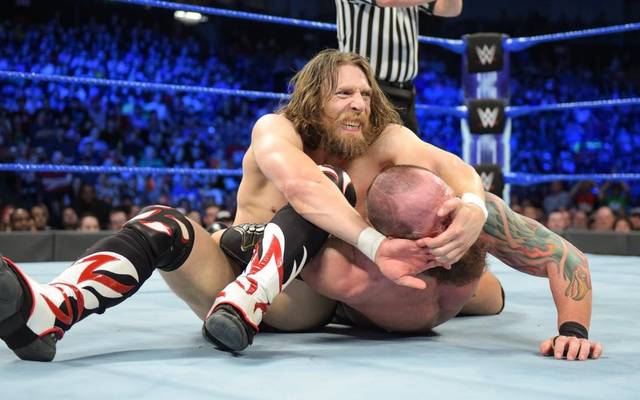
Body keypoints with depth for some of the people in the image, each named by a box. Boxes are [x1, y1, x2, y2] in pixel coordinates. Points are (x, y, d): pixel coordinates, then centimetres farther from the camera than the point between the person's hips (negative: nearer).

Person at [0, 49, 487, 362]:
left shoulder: (382, 140, -4)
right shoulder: (276, 130, -11)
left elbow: (454, 166, -21)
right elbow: (299, 183, -35)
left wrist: (474, 208, -45)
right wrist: (374, 244, -47)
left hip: (306, 297, 1)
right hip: (232, 272, 0)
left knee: (333, 182, -24)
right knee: (161, 224, -28)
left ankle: (247, 302, -46)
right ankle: (47, 311, -54)